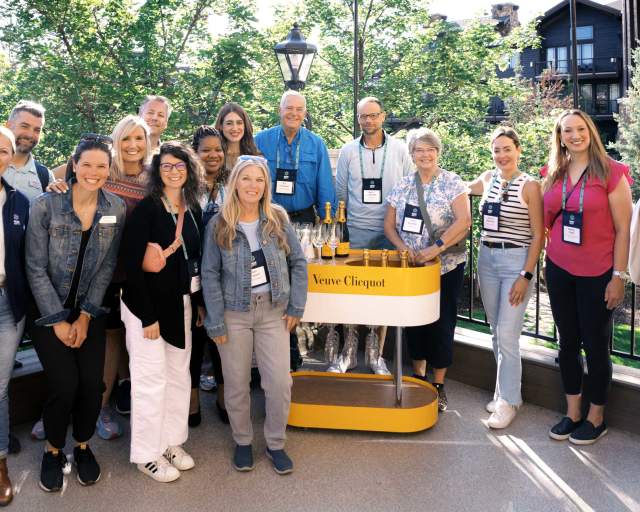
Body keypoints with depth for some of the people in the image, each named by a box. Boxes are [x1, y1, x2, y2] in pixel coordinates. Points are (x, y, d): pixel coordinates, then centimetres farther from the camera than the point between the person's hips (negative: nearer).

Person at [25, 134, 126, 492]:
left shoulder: (117, 209, -6)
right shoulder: (46, 206, -14)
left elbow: (107, 267, -2)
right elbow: (36, 269, -11)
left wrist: (84, 317, -6)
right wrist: (58, 321, -11)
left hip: (90, 310, 2)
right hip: (48, 310, -2)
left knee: (93, 383, -5)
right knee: (65, 384, -10)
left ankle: (83, 445, 23)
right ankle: (53, 451, 18)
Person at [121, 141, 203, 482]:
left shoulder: (193, 210, 6)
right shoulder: (146, 209, -13)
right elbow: (131, 263, -16)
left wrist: (201, 302, 9)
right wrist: (148, 316, -18)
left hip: (181, 302, 6)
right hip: (146, 303, -6)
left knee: (179, 374, 13)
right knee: (152, 378, 1)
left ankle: (171, 442, 29)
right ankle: (147, 454, 17)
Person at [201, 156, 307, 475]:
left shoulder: (278, 219, 0)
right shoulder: (218, 225, -4)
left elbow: (298, 262, 4)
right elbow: (210, 274, -4)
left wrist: (296, 307, -2)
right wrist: (215, 322, -8)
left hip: (273, 311, 1)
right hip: (234, 314, -1)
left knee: (279, 382, 0)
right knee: (236, 384, 9)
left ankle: (275, 443, 23)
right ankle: (242, 442, 31)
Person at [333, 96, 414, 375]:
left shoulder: (399, 149, 2)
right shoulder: (348, 151, 4)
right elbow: (340, 192, 10)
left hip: (390, 231, 0)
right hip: (356, 230, 1)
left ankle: (377, 354, 17)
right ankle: (350, 351, 16)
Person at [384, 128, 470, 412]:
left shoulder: (452, 183, -6)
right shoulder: (402, 185, 6)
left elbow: (464, 221, -17)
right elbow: (389, 225, 8)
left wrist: (436, 248, -24)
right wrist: (403, 248, -9)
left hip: (446, 266, -4)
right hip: (411, 266, 4)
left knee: (442, 322, 1)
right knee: (414, 319, 11)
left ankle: (438, 385, 15)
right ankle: (418, 376, 29)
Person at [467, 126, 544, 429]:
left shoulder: (529, 186, -8)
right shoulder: (488, 179, 8)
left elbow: (538, 235, -9)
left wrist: (526, 276, -15)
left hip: (516, 262, -6)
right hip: (487, 259, 6)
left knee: (507, 335, -8)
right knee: (496, 333, 12)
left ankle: (508, 401, 6)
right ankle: (506, 390, 26)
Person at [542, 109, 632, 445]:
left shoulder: (611, 172, -8)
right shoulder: (553, 174, 6)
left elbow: (622, 229, -8)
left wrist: (618, 277, -11)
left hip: (597, 273, -4)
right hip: (559, 270, 4)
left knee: (595, 345, 6)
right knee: (567, 342, 12)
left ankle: (596, 418, 23)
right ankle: (572, 413, 27)